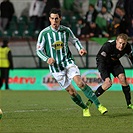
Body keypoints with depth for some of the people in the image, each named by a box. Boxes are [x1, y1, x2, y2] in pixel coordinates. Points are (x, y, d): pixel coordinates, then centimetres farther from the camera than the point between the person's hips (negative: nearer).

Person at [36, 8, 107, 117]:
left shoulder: (66, 30, 0)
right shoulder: (44, 33, -6)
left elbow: (74, 40, 18)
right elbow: (39, 50, 1)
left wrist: (80, 48, -2)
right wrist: (47, 59, -17)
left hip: (68, 62, 1)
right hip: (55, 66, 0)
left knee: (80, 82, -21)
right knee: (71, 91, -2)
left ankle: (98, 105, -20)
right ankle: (85, 108, 22)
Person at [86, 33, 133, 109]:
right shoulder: (108, 46, -36)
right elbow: (100, 61, -36)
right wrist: (106, 77, -43)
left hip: (115, 62, 4)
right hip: (104, 63, -4)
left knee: (122, 77, -17)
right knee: (108, 83, -22)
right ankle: (90, 100, -9)